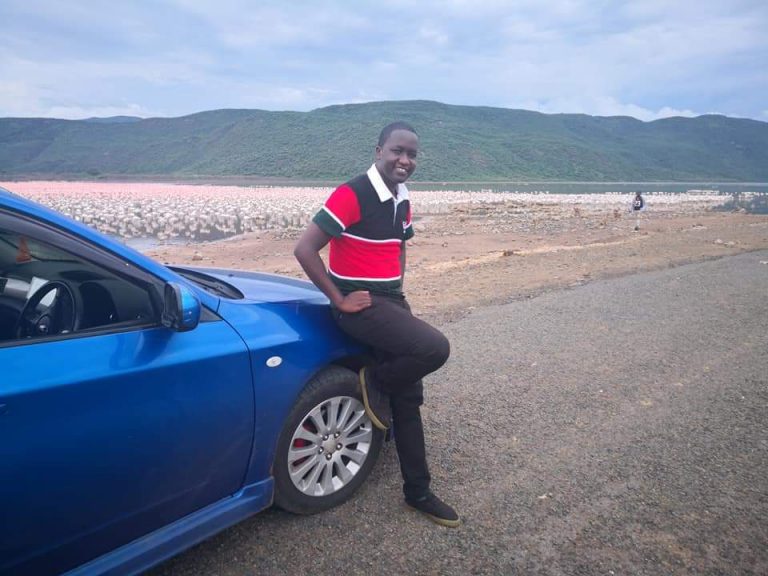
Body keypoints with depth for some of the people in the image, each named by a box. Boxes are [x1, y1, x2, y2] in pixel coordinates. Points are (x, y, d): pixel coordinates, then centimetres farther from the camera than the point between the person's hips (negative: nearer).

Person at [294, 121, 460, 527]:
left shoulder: (402, 202, 9)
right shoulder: (352, 195, -16)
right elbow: (305, 249, -20)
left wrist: (397, 289, 11)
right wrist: (339, 299, -16)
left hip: (393, 302, 8)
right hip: (360, 306, -8)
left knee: (408, 399, 9)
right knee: (435, 348, -26)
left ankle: (418, 491, 23)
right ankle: (374, 381, 3)